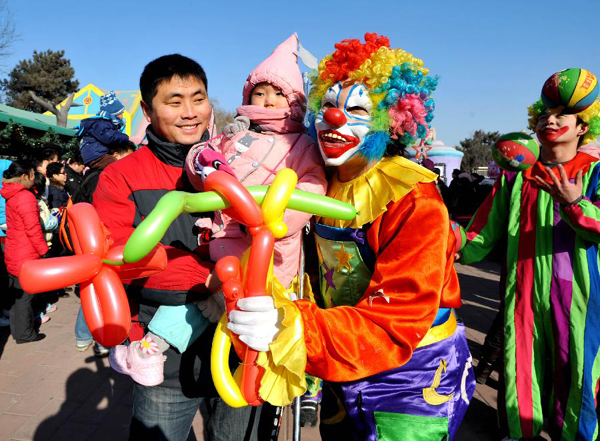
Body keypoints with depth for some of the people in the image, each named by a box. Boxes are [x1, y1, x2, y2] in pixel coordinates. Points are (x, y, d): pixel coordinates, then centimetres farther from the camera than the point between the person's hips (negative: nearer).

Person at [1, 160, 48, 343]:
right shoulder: (25, 197, -19)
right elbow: (33, 229, -21)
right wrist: (44, 251, -13)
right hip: (26, 256, -9)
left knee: (17, 293, 18)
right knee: (24, 295, 2)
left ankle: (17, 329, 29)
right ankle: (25, 333, 13)